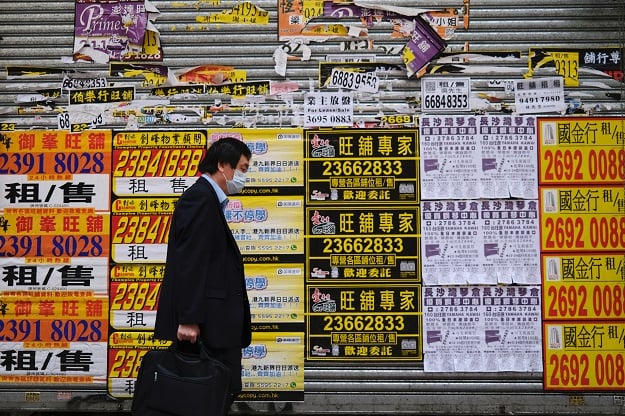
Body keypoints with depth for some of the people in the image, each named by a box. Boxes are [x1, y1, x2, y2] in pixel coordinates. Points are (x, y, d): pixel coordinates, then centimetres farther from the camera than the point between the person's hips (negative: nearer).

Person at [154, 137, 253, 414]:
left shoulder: (206, 199, 19)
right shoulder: (201, 198, -12)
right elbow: (189, 263, -19)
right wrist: (189, 319, -22)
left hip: (213, 321, 10)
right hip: (205, 323, -10)